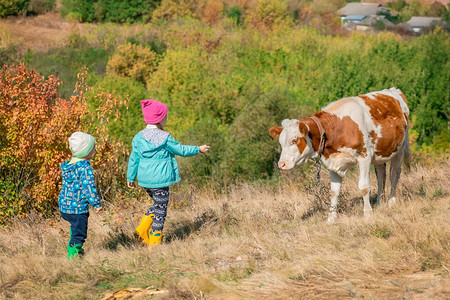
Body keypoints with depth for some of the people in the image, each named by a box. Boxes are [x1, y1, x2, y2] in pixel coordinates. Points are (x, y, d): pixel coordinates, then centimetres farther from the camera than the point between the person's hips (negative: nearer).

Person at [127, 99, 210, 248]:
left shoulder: (139, 137, 3)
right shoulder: (165, 138, -13)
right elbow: (181, 150, -3)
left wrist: (130, 177, 18)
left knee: (157, 205, 24)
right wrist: (198, 149, 12)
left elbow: (134, 159, 8)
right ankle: (154, 241, 4)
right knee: (160, 209, 3)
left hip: (145, 180, 6)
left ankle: (142, 229, 11)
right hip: (159, 180, -6)